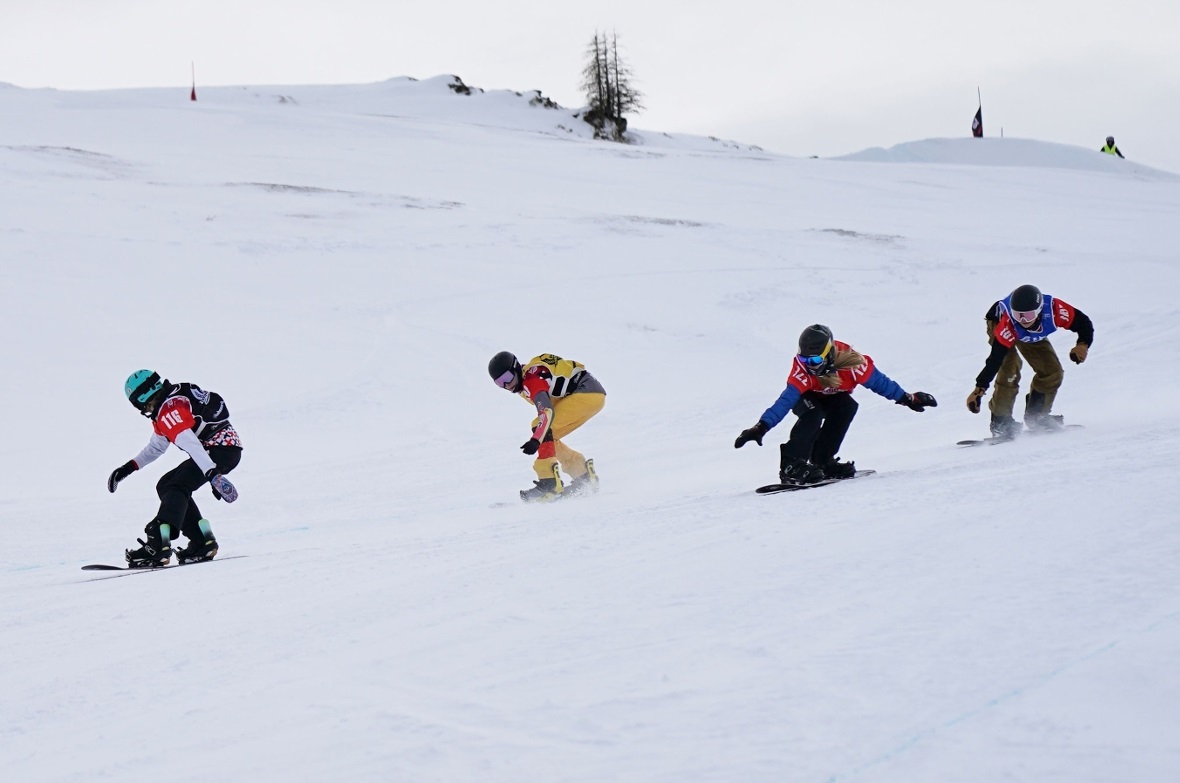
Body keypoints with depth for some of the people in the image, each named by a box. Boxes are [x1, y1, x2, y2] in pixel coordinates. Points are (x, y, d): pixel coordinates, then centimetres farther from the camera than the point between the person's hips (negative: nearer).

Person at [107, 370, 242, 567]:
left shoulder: (170, 408, -17)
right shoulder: (164, 410, 16)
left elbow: (189, 441, -31)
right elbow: (156, 447, 32)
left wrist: (212, 474, -41)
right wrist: (129, 467, 27)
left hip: (223, 449, -11)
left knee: (176, 487, -22)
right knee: (166, 486, 12)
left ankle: (158, 545, -34)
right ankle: (202, 542, 8)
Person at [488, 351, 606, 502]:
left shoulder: (532, 381, -20)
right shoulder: (525, 380, 10)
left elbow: (547, 412, -33)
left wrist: (536, 440, -43)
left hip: (587, 393, -10)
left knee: (544, 431, -20)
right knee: (548, 437, 12)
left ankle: (549, 483, -28)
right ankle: (584, 476, 17)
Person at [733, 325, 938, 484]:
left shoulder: (851, 363, -33)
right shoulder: (802, 370, -36)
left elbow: (878, 382, -18)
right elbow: (785, 401, -41)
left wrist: (907, 399, -12)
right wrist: (762, 427, -52)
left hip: (834, 399, 3)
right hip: (808, 399, -2)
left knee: (848, 406, -29)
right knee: (813, 414, -35)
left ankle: (821, 461, -21)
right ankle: (791, 465, -36)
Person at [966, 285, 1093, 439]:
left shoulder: (1054, 309, -38)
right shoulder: (1007, 323, -44)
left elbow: (1084, 323, -25)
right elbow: (995, 359, -42)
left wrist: (1083, 345, -43)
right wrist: (979, 389, -46)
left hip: (1032, 336, 4)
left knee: (1053, 373, -5)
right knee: (1010, 368, -26)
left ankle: (1036, 416, 15)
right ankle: (1001, 421, -16)